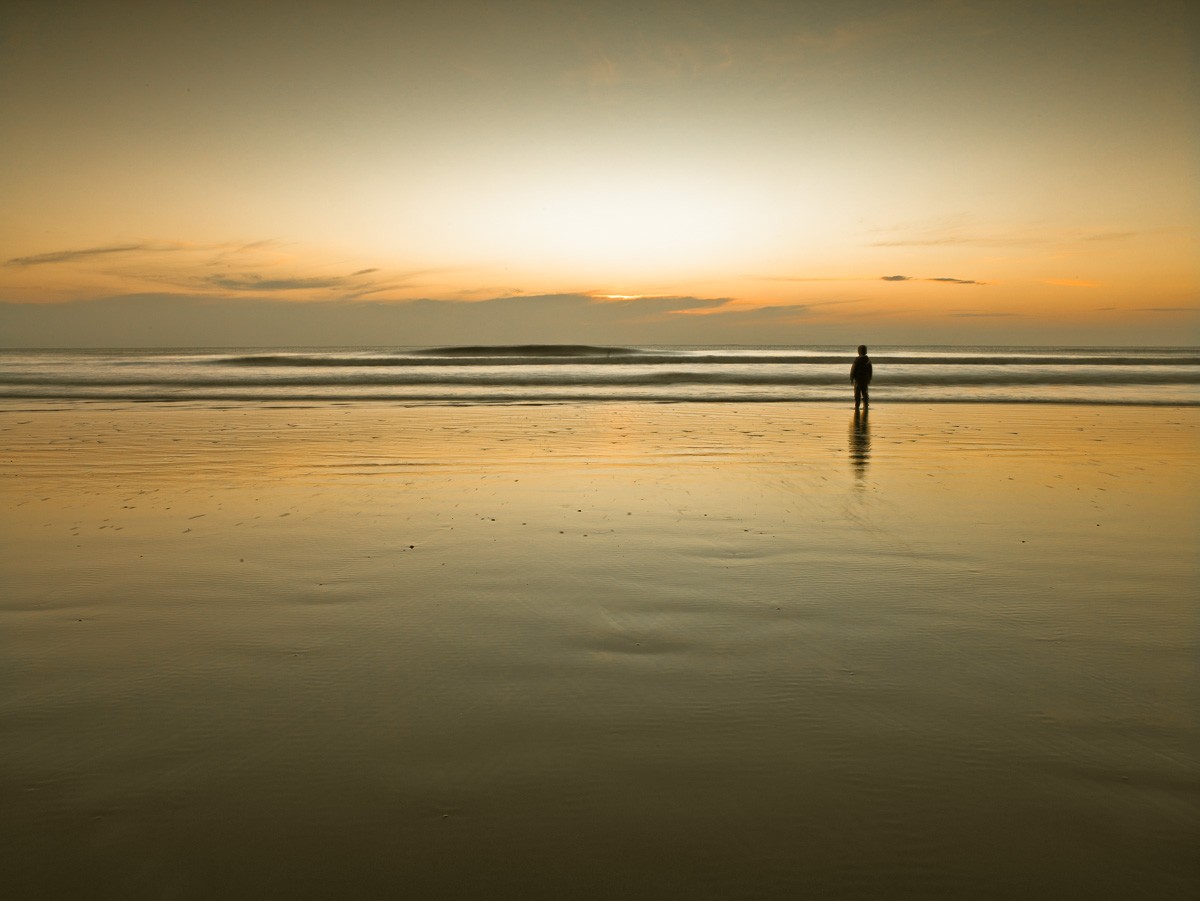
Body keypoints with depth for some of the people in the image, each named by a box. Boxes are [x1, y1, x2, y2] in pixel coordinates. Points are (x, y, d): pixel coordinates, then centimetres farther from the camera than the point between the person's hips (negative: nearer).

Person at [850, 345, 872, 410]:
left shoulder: (857, 359, -14)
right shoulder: (868, 359, 4)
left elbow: (853, 369, -12)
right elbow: (870, 370, 10)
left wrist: (851, 378, -3)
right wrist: (869, 379, 18)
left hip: (858, 378, -5)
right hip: (865, 379, 5)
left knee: (857, 393, -1)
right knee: (864, 393, 12)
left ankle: (856, 406, -2)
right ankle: (865, 405, 9)